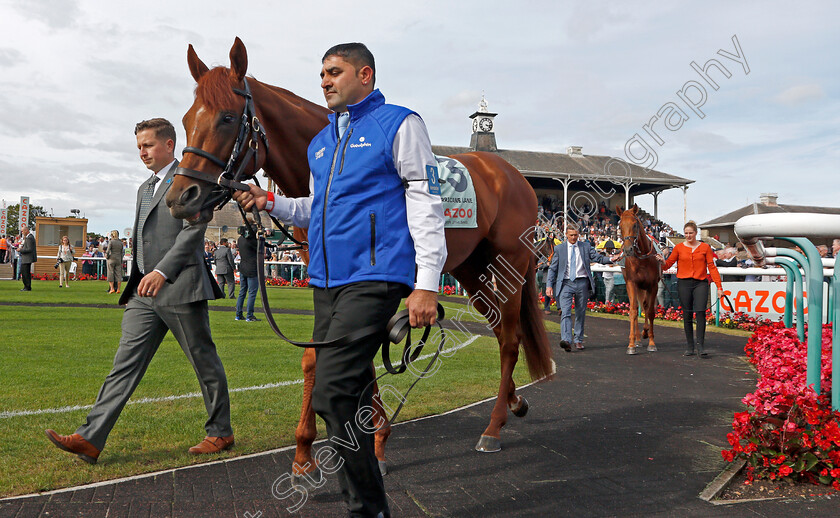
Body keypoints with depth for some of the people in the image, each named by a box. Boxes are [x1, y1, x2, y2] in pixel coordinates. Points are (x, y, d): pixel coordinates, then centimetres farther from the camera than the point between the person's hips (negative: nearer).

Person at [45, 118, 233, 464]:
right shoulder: (145, 189, 23)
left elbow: (194, 230, -16)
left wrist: (162, 271, -23)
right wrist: (134, 283, 21)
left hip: (180, 288, -8)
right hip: (145, 292, 8)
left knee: (205, 363, 3)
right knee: (125, 363, 2)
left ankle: (220, 433, 17)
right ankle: (90, 439, 0)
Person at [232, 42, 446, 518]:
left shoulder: (399, 124, -1)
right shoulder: (321, 142, 22)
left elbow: (425, 202, -8)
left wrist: (427, 284, -16)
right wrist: (271, 202, 10)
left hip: (374, 277, -8)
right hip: (327, 280, 8)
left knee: (333, 392, -19)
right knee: (348, 396, 11)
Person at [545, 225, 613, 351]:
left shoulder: (585, 246, 10)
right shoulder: (559, 248, 8)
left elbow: (598, 258, 2)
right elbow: (552, 268, 6)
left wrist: (611, 259, -19)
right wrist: (549, 285, -3)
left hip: (582, 283, 2)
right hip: (566, 283, -1)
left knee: (580, 313, 8)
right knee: (565, 312, -15)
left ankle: (578, 340, 19)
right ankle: (566, 340, -26)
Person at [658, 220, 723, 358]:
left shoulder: (705, 247, 6)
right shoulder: (679, 247, 7)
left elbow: (712, 267, 4)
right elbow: (668, 264, 4)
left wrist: (719, 286, 0)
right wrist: (662, 262, -20)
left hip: (701, 283, -1)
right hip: (684, 283, 1)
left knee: (700, 312, -14)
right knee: (687, 315, 3)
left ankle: (700, 346, -10)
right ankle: (689, 346, 12)